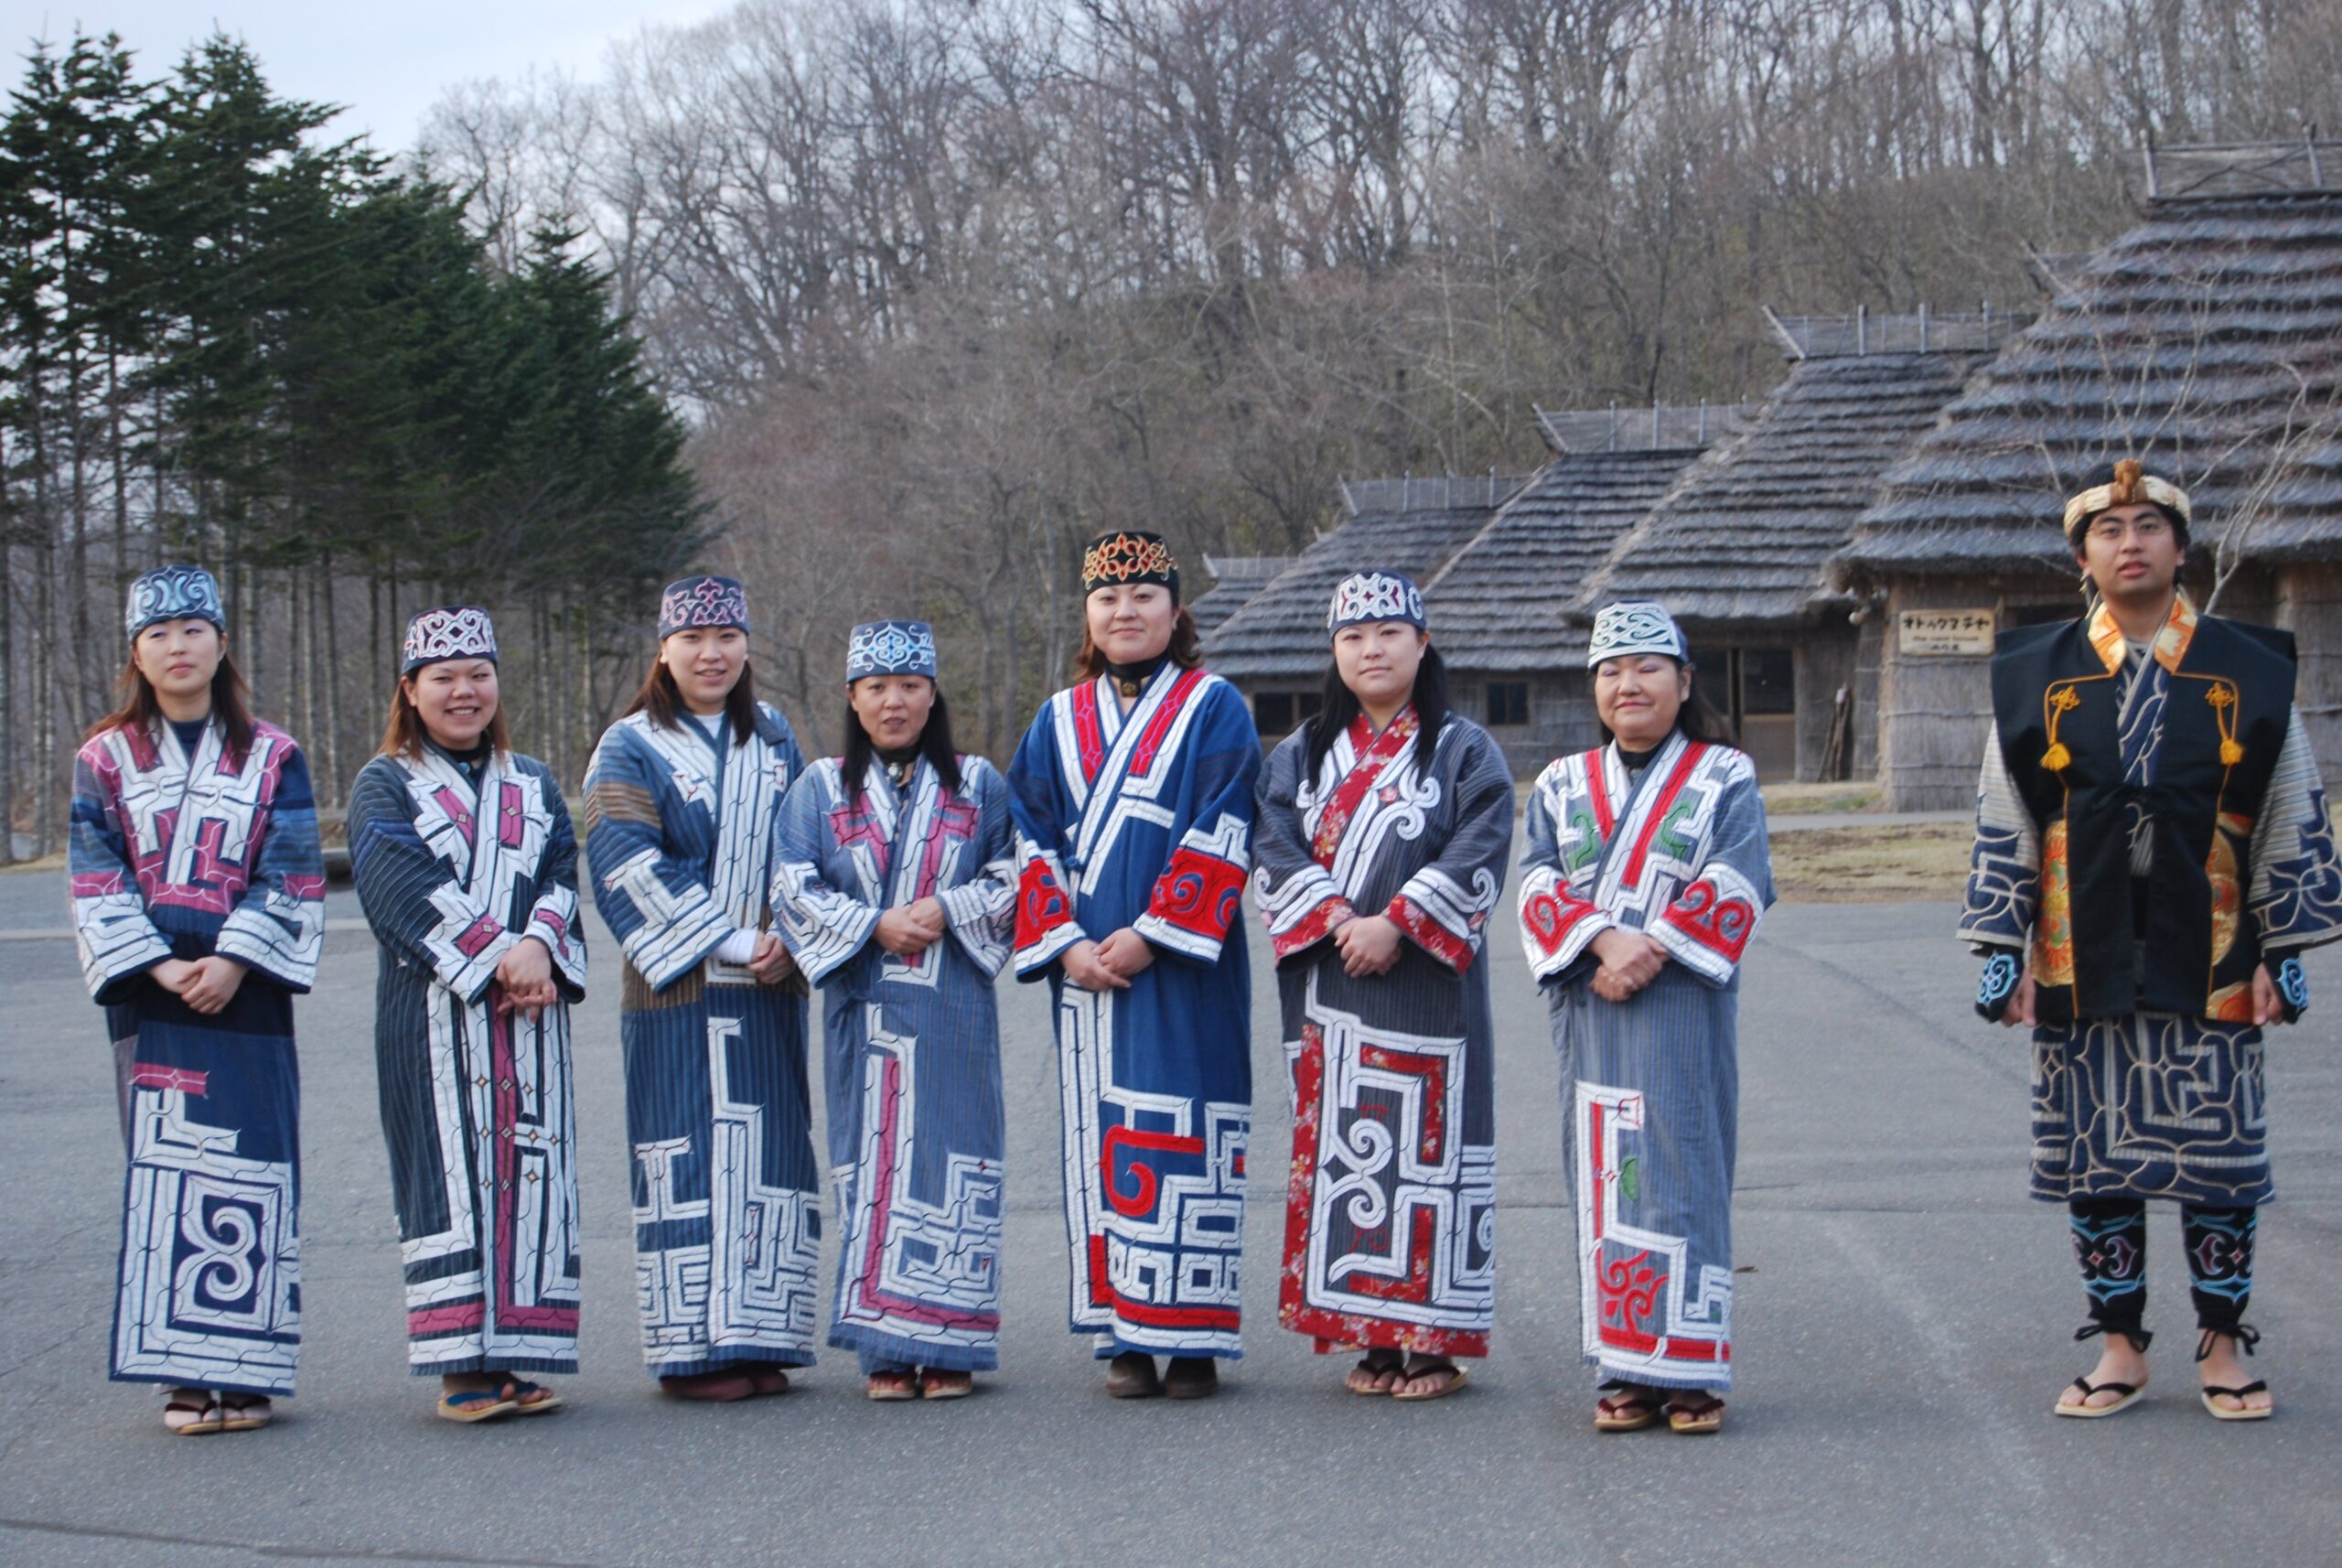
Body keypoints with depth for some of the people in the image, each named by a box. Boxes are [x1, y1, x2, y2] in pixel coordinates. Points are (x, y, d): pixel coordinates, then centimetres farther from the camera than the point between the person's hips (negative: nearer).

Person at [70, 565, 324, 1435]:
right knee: (163, 1173, -2)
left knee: (248, 1174, -4)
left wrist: (234, 962, -12)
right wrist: (159, 968, -10)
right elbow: (97, 882, 3)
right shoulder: (104, 759, 9)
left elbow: (292, 878, 1)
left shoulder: (272, 757, 8)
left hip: (245, 995, 0)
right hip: (149, 998, 0)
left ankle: (242, 1370, 1)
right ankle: (183, 1372, 2)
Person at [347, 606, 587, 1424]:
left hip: (529, 1014, 4)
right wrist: (495, 957, -17)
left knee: (528, 1170, 1)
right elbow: (405, 888, -9)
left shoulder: (534, 786, 19)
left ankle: (512, 1357, 5)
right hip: (432, 1013, -4)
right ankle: (461, 1365, -4)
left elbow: (562, 875, 6)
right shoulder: (384, 787, 5)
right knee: (449, 1176, -5)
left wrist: (538, 945, -14)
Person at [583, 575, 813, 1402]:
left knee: (768, 1155, 4)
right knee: (689, 1158, -4)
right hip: (679, 993, -5)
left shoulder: (772, 737, 13)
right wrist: (733, 945, -15)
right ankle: (694, 1347, -1)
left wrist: (788, 939, -2)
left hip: (770, 991, 5)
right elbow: (632, 870, -12)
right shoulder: (630, 749, -2)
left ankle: (758, 1337, 10)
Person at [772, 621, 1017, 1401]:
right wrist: (875, 925, -11)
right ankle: (886, 1349, 3)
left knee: (950, 1159, -3)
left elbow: (1015, 879, 7)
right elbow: (795, 891, 2)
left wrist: (948, 909, -10)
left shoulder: (977, 784, 11)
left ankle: (947, 1345, 2)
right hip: (864, 1007, 0)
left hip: (954, 1009, 0)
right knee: (874, 1161, -2)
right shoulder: (820, 789, 10)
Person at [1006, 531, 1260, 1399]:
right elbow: (1033, 839, 10)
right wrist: (1065, 941, -5)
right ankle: (1124, 1335, 7)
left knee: (1183, 1137, -6)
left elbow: (1219, 835, -7)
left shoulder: (1213, 708, 2)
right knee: (1102, 1137, 3)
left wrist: (1152, 933, -14)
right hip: (1086, 964, 4)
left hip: (1181, 963, -4)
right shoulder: (1059, 722, 14)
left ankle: (1191, 1338, -2)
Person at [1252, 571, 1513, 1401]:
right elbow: (1275, 848, 4)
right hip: (1326, 986, 4)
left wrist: (1395, 923, -16)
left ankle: (1432, 1339, -2)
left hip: (1425, 985, -4)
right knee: (1339, 1146, 3)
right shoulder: (1301, 754, 15)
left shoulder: (1465, 751, 4)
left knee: (1427, 1147, -6)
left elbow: (1476, 857, -7)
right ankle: (1370, 1336, 9)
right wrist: (1333, 920, -12)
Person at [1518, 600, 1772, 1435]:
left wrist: (1655, 948, -15)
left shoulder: (1726, 777, 9)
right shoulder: (1562, 786, 17)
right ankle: (1626, 1369, 5)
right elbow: (1541, 883, 5)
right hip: (1590, 1009, 3)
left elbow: (1736, 883, -4)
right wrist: (1602, 942, -13)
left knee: (1683, 1174, -6)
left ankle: (1690, 1371, -3)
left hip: (1683, 1006, -3)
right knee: (1603, 1179, 1)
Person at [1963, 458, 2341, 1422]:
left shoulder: (2251, 676, 2)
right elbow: (2003, 831, 6)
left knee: (2221, 1161, 3)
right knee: (2094, 1160, 5)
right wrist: (2004, 955, 1)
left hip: (2210, 971, -1)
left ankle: (2222, 1345, 16)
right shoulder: (2034, 681, 4)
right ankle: (2120, 1348, 17)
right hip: (2083, 972, 1)